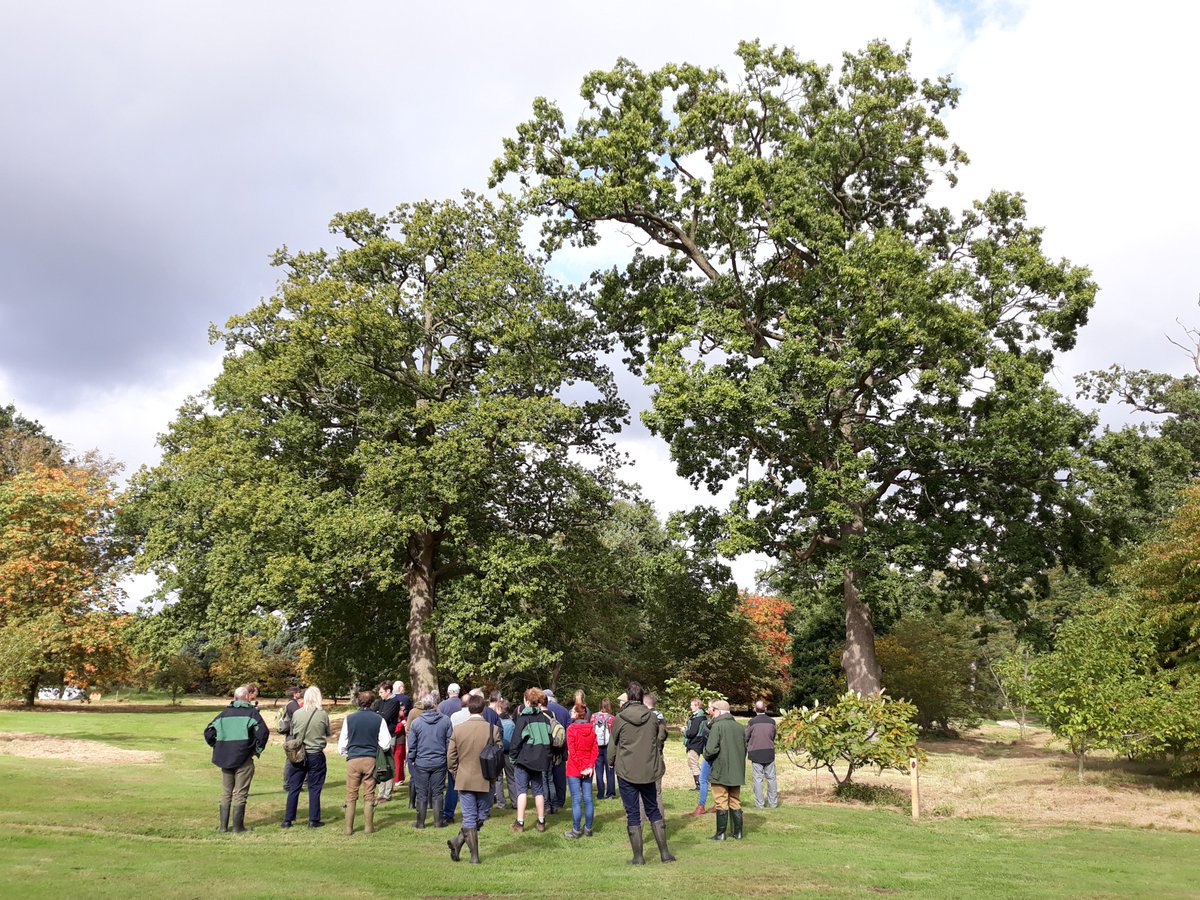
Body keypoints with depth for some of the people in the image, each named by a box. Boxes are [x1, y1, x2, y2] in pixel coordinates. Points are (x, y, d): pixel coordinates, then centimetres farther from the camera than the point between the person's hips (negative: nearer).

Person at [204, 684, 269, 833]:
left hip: (225, 759, 5)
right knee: (240, 794, 2)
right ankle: (238, 827, 5)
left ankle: (223, 826, 17)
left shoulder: (224, 713, 10)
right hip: (244, 759, -5)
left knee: (225, 793, 15)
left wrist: (218, 748, 14)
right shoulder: (251, 712, -6)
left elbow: (208, 733, 8)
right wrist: (257, 750, -5)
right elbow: (263, 732, -18)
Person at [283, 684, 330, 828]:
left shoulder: (297, 714, -4)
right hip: (316, 755, -2)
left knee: (293, 788, 10)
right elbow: (327, 737, 3)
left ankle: (288, 820, 14)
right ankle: (314, 820, 11)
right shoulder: (323, 715, -8)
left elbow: (292, 734, 8)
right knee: (314, 788, 7)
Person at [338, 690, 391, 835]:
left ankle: (348, 827, 8)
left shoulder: (349, 718, -2)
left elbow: (342, 743, 3)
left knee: (351, 795, 8)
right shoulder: (379, 719, -3)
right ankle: (369, 827, 10)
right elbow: (386, 744, -2)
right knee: (369, 795, 9)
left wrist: (344, 752, 24)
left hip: (353, 759, 0)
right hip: (371, 760, 0)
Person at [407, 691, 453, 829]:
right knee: (437, 792, 10)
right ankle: (438, 820, 14)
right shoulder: (445, 720, -6)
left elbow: (412, 745, -1)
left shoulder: (416, 722, -7)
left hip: (421, 763, -1)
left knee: (422, 794, 9)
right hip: (439, 762, 1)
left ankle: (420, 822, 15)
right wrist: (448, 758, 13)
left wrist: (411, 760, 13)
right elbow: (449, 742, 0)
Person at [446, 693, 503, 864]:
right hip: (486, 781, -1)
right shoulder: (493, 729, -9)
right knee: (481, 816, 15)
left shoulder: (458, 730, -5)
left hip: (464, 780, 1)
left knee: (469, 818, 8)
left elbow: (451, 758, -1)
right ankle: (459, 840, 2)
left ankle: (474, 856, 6)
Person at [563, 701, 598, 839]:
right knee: (588, 799, 8)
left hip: (574, 769, -5)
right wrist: (590, 766, -2)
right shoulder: (591, 729, 4)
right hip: (587, 770, 5)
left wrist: (580, 768, -8)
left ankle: (576, 831, 2)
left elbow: (572, 752, -13)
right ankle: (588, 829, 14)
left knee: (576, 800, -2)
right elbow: (595, 750, 1)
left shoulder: (571, 729, -10)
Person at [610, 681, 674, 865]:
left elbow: (613, 745, 0)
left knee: (632, 813, 6)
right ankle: (664, 853, 16)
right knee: (653, 810, 16)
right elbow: (660, 739, 5)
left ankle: (638, 857, 9)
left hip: (626, 772, -3)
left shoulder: (619, 719, -10)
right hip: (649, 770, 3)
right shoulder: (653, 717, -1)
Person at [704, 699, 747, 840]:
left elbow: (711, 749, -20)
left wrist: (706, 756, 0)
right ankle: (737, 832, 18)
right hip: (737, 772, 6)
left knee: (722, 803, 2)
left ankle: (720, 834, 6)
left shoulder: (717, 726, -14)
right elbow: (745, 748, 13)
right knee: (735, 802, 14)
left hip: (720, 772, -6)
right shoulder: (739, 727, 7)